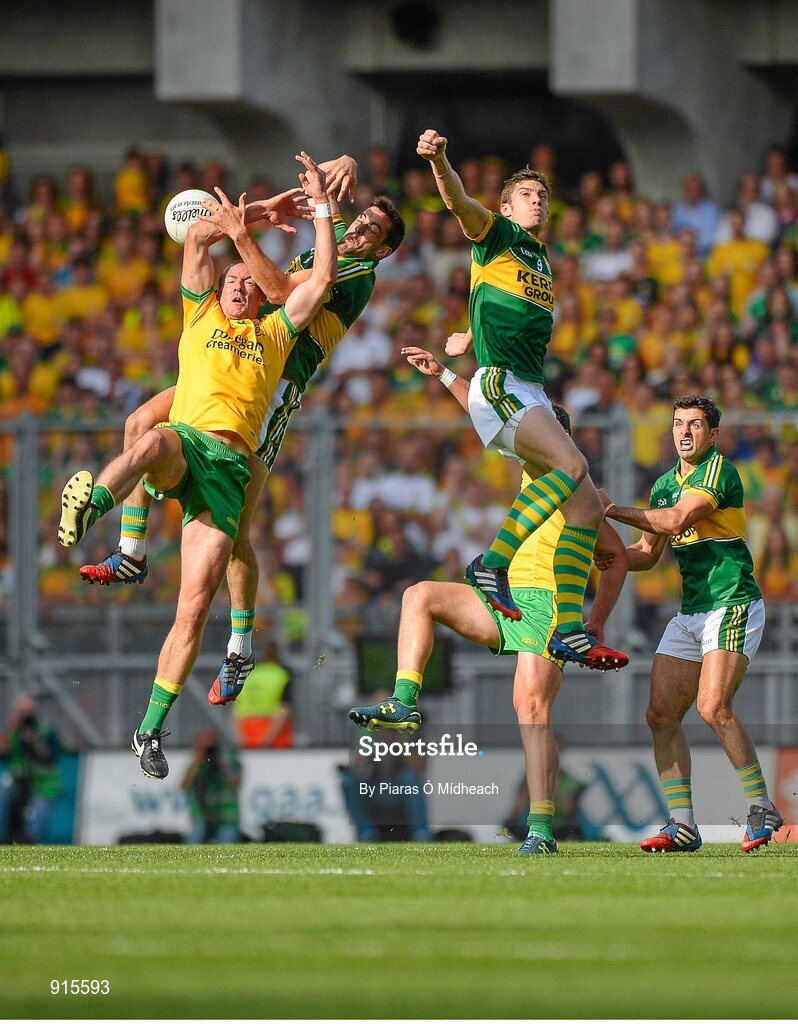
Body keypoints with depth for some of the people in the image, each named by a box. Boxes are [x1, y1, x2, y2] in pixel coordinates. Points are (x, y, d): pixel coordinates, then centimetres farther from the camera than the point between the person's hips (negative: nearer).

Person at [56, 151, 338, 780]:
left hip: (230, 465, 1)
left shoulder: (276, 332, 28)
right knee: (153, 444, -42)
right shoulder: (201, 316, 27)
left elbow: (323, 279, 19)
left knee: (196, 605, -10)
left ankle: (152, 729, -5)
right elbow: (196, 238, 21)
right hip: (185, 439, -1)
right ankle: (90, 506, -72)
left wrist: (321, 207, 20)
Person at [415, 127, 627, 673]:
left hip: (533, 393, 8)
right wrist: (439, 161, -35)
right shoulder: (496, 234, 4)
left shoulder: (542, 258, 25)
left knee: (587, 508, -2)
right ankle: (492, 564, -25)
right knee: (571, 465, -30)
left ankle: (569, 630, -2)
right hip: (499, 383, -8)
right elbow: (461, 202, -17)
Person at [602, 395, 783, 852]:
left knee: (713, 706, -22)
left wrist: (616, 511, -15)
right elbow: (648, 554, 22)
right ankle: (682, 824, -1)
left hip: (733, 605, -8)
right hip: (690, 612, 8)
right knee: (662, 712, -2)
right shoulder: (665, 484, 16)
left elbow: (677, 520, -23)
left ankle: (762, 806, -10)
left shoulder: (719, 470, -10)